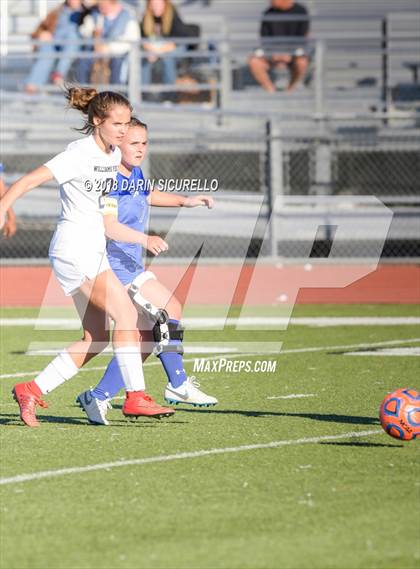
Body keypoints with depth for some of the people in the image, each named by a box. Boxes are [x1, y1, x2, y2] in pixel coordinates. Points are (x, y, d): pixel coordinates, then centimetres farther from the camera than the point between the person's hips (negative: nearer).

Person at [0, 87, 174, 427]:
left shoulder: (112, 155, 13)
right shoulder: (81, 153, -13)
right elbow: (31, 179, -18)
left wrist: (145, 240, 13)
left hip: (93, 251, 9)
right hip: (74, 249, -9)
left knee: (96, 340, 7)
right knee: (126, 313, -16)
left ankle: (31, 390, 11)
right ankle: (136, 397, -15)